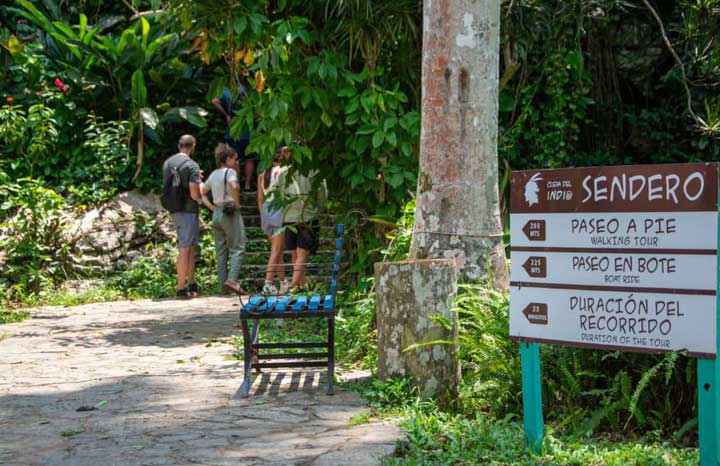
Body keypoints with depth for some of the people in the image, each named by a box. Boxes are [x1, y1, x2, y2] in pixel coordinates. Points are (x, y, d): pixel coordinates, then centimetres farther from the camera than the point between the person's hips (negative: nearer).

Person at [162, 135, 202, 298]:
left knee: (190, 248, 17)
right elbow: (195, 195, -19)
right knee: (185, 249, -4)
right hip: (188, 211, -8)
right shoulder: (192, 165, -14)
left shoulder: (167, 163, 10)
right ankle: (181, 288, -3)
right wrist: (201, 186, 4)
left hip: (174, 210, 8)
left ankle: (191, 284, 22)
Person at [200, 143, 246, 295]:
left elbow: (202, 193, 21)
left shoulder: (213, 174, 14)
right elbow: (234, 186, -29)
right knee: (237, 249, -5)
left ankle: (223, 283, 9)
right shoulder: (230, 172, -9)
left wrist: (211, 206, 12)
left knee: (221, 252, 10)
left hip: (216, 214, 7)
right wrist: (237, 203, -15)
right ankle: (231, 280, -19)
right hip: (231, 213, -7)